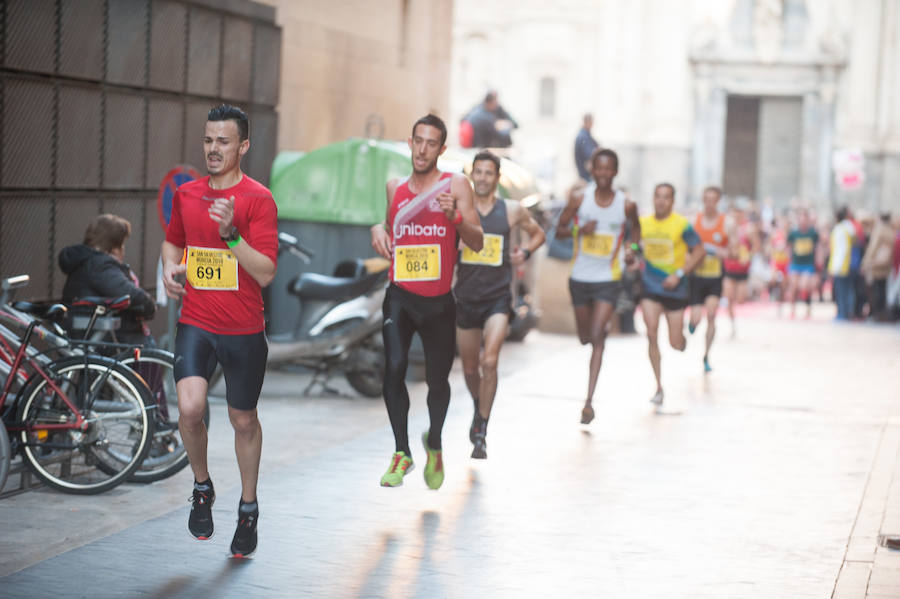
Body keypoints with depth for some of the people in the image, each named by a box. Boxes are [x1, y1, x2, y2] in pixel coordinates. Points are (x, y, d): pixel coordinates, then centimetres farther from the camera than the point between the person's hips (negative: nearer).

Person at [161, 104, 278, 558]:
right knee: (190, 408, -18)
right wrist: (170, 268, 4)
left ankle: (248, 509, 30)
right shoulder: (186, 194, 6)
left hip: (243, 331, -2)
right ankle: (202, 487, 9)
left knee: (243, 420, 10)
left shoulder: (258, 200, -8)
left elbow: (265, 273, -15)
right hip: (195, 322, 2)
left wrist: (231, 233, -27)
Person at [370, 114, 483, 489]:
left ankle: (434, 444, 35)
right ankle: (401, 452, -7)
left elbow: (477, 243, -6)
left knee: (438, 380, 8)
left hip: (439, 300, -1)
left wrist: (455, 217, -23)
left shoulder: (456, 185, -1)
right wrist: (379, 229, 5)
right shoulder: (395, 188, 9)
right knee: (394, 368, -18)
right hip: (400, 296, 1)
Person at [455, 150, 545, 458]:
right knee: (470, 368, 13)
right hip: (466, 297, 2)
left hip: (498, 297, -2)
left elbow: (537, 234, 17)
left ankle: (481, 434, -12)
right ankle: (479, 409, 45)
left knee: (489, 361, -19)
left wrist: (525, 252, 0)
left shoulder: (513, 211, 1)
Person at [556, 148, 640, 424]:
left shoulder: (626, 204, -6)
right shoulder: (579, 197, -6)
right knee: (585, 337, 17)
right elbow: (559, 230, 0)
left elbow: (635, 227, 14)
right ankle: (604, 329, 57)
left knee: (597, 338, -14)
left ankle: (589, 401, -13)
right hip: (580, 277, 2)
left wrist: (631, 248, -6)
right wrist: (578, 230, -21)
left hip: (608, 279, -2)